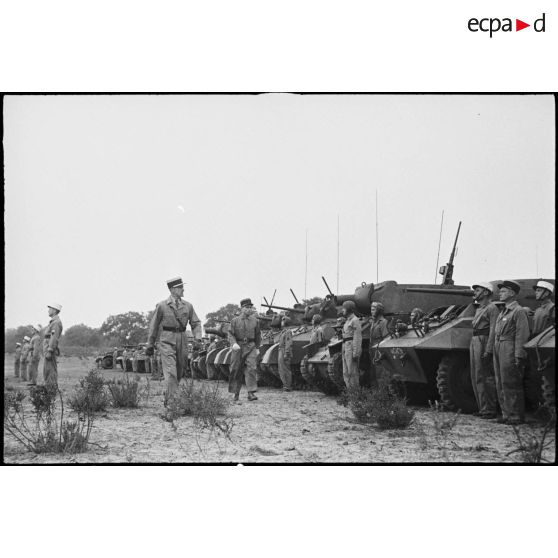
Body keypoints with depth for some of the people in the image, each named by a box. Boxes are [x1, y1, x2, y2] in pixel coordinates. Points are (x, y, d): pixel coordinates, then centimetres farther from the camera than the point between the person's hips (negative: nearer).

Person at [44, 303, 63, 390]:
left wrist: (49, 351, -24)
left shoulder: (56, 322, -12)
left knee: (51, 372, -11)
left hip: (50, 350, -11)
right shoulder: (53, 322, 21)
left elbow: (54, 338, -20)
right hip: (48, 351, 11)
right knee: (46, 373, 11)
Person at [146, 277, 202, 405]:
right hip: (167, 341, -4)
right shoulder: (162, 306, -1)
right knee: (170, 372, -14)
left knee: (180, 372, 11)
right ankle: (171, 402, -14)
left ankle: (168, 395, 33)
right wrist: (150, 345, 7)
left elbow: (196, 323, 9)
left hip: (182, 341, 4)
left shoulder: (188, 306, 7)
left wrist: (197, 337, -11)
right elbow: (154, 326, 5)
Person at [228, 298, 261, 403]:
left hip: (251, 347, 0)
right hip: (238, 347, 0)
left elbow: (258, 335, 17)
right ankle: (236, 395, 13)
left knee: (251, 368, -17)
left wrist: (257, 348, 16)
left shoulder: (255, 321, 7)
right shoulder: (235, 321, 3)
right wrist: (233, 343, -18)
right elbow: (231, 334, 0)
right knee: (236, 371, 3)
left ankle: (251, 393, -19)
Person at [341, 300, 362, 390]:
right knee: (346, 373, 9)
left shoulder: (355, 320, -10)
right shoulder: (347, 321, 18)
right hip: (345, 347, 9)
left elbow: (357, 337, -15)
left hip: (352, 347, -9)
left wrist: (355, 353, -20)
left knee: (352, 372, -7)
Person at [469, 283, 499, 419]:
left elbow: (493, 331, -14)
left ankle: (490, 410, -4)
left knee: (486, 378, -8)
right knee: (476, 378, 11)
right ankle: (482, 408, 18)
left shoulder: (492, 308, -8)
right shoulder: (478, 309, 19)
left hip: (484, 343, -9)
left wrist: (488, 351, -20)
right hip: (474, 342, 9)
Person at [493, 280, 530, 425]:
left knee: (511, 384, -8)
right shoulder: (502, 312, 19)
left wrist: (518, 356, -18)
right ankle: (506, 413, 16)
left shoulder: (518, 311, -8)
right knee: (501, 384, 10)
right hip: (498, 348, 9)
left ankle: (516, 416, -4)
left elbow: (522, 335, -13)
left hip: (510, 351, -9)